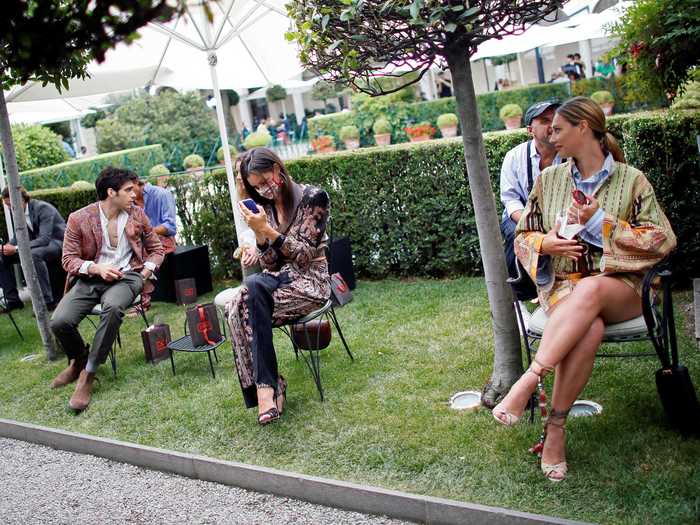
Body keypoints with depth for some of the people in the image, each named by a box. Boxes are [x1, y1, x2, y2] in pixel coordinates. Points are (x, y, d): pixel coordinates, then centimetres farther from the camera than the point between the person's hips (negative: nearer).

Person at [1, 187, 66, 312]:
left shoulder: (42, 208, -23)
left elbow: (45, 239, -30)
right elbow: (19, 237, 10)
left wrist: (16, 249, -35)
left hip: (56, 242, -8)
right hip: (38, 244, 8)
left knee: (33, 254, -38)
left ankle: (48, 301, -31)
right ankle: (13, 300, 6)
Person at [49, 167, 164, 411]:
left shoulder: (137, 215, 6)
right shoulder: (79, 219, -2)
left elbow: (156, 249, 16)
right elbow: (69, 259, -1)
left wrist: (145, 273, -2)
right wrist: (96, 268, -19)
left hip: (126, 276, 0)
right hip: (90, 278, 0)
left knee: (113, 306, -37)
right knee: (59, 321, -25)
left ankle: (88, 374, -20)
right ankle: (78, 360, 13)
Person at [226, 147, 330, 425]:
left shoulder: (313, 197, -8)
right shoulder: (265, 207, 10)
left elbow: (306, 255, -12)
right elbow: (270, 264, 8)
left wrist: (267, 230, -20)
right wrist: (259, 235, -11)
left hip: (309, 280, -5)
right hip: (278, 278, 5)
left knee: (254, 285, -34)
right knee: (236, 307, -28)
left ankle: (266, 385, -29)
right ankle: (271, 386, -25)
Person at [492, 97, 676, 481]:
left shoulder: (631, 180, 3)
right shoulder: (549, 179, 13)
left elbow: (662, 240, -1)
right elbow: (523, 237, 17)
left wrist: (602, 222, -11)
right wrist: (546, 243, -8)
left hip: (619, 287, -1)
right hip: (563, 287, 2)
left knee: (589, 290, -41)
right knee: (589, 331, -36)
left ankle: (528, 382, -43)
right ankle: (555, 429, -31)